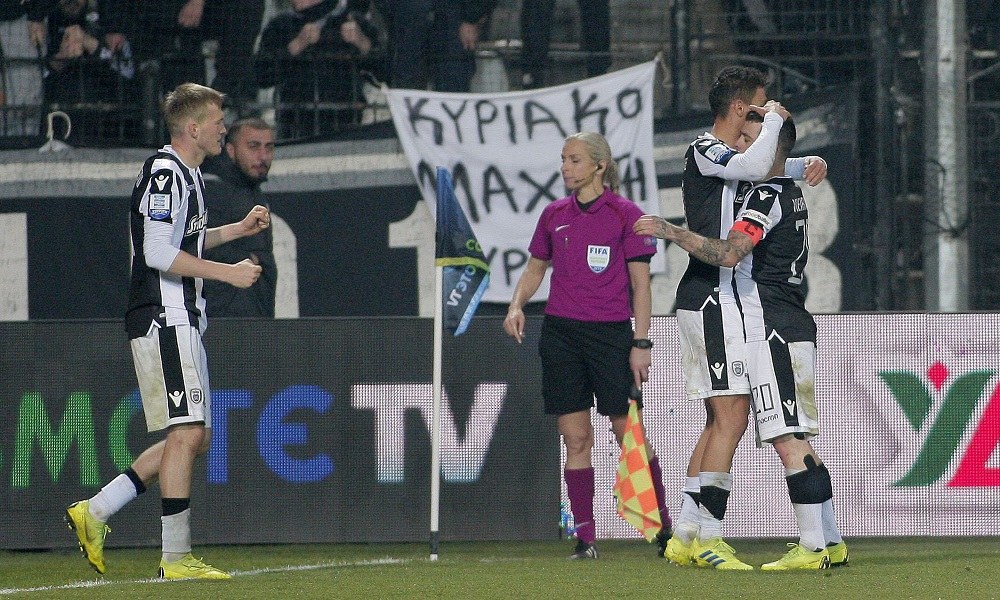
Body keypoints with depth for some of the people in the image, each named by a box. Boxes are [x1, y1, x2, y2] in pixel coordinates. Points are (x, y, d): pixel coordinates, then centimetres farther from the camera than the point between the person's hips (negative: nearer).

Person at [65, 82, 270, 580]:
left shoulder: (186, 175, 19)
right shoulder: (165, 173, -13)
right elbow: (159, 253, -21)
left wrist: (238, 229, 22)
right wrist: (226, 272, -18)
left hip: (180, 322, 11)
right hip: (163, 318, -11)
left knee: (196, 436, 10)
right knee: (187, 432, -13)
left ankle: (95, 511, 13)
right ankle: (176, 557, -12)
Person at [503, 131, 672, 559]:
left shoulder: (626, 215, -2)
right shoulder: (554, 215, 10)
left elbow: (641, 284, -2)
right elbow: (535, 269, 22)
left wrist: (641, 343, -7)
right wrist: (517, 305, 3)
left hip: (610, 333, -4)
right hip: (560, 333, 4)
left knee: (630, 435, -5)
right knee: (575, 439, 1)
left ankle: (664, 527, 3)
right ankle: (585, 537, 3)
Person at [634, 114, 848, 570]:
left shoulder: (766, 196, -13)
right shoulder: (793, 195, 18)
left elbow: (730, 253, -26)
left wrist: (671, 232, -24)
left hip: (772, 330, -10)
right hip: (795, 327, 10)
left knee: (787, 440, -11)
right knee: (798, 441, 13)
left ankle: (812, 548, -14)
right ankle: (830, 542, 15)